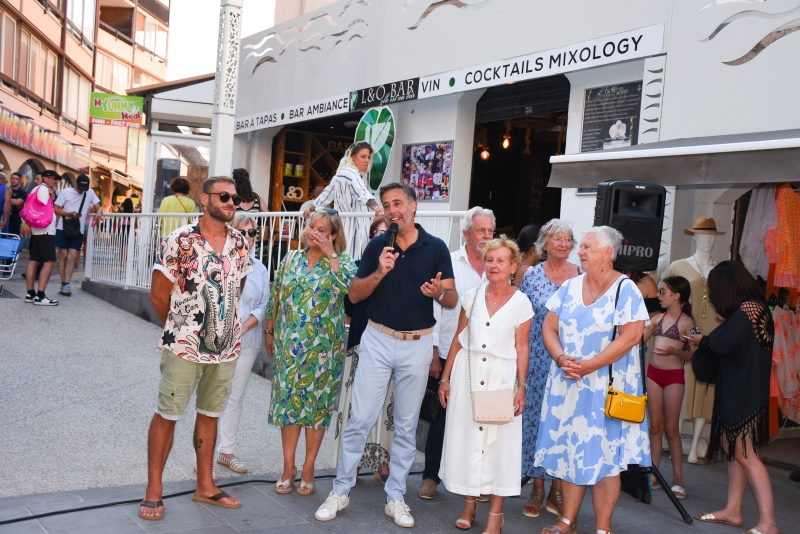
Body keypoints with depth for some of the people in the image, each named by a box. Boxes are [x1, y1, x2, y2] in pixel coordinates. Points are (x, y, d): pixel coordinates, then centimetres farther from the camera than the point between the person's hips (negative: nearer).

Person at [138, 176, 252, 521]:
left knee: (210, 413, 15)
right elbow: (158, 295, -5)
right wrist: (181, 329, 6)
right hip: (184, 347, -5)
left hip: (227, 347, 5)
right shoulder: (178, 242, -11)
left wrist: (222, 323, 11)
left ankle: (205, 485, 28)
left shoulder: (240, 244, 3)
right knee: (167, 414, 4)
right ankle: (154, 489, 17)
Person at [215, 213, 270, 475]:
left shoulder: (260, 269, 6)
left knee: (236, 397, 12)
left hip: (246, 342, 4)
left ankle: (226, 451, 24)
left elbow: (263, 305, 3)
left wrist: (244, 327, -11)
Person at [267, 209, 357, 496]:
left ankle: (308, 469, 17)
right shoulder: (290, 260, 9)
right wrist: (270, 332, 13)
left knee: (317, 404, 4)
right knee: (287, 400, 6)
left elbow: (349, 285, -25)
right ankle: (288, 467, 18)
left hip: (323, 347, -3)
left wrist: (330, 254, -20)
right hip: (288, 345, 3)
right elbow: (275, 297, 14)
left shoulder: (342, 262, -2)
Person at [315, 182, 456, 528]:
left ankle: (395, 496, 20)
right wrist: (380, 273, -18)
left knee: (406, 425, 9)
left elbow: (452, 300, 0)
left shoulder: (436, 248, -1)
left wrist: (438, 292, -23)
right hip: (378, 340, 0)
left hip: (418, 344, 0)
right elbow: (355, 295, -1)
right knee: (360, 419, 1)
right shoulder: (377, 246, 2)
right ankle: (341, 491, 14)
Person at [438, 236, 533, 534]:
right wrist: (445, 378, 5)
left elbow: (521, 348, -2)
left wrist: (521, 386, -9)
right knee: (465, 435, 6)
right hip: (467, 373, 3)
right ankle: (469, 504, 21)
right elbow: (458, 340, 7)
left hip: (501, 377, -2)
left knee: (500, 440, 1)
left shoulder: (521, 303, -2)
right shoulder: (472, 296, 5)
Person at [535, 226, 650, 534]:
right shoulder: (570, 287, 8)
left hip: (607, 386, -5)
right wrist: (561, 358, -12)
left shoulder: (625, 289, -7)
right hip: (567, 385, 5)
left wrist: (589, 366, -19)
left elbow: (631, 336, -16)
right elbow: (549, 327, 7)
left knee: (604, 456, 0)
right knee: (570, 451, 9)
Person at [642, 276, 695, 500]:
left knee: (671, 429, 0)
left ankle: (678, 479, 10)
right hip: (653, 373, 5)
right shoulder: (657, 317, 8)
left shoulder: (687, 322, -6)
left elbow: (692, 355, -10)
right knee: (655, 426, 7)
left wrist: (673, 351, -24)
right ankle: (654, 475, 12)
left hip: (674, 376, -5)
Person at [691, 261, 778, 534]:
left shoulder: (746, 310, -19)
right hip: (737, 391, 10)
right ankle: (732, 510, 20)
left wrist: (701, 340, -3)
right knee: (733, 449, 13)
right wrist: (725, 323, 17)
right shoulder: (755, 307, 11)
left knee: (744, 454, -7)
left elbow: (720, 345, -22)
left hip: (743, 395, -10)